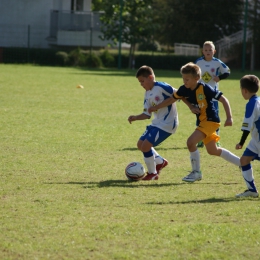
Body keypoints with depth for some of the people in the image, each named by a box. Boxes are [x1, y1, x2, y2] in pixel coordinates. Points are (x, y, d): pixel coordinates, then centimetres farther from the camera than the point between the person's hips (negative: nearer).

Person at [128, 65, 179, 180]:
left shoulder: (161, 87, -16)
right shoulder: (147, 94, 11)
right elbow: (147, 114, 12)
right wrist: (135, 118, -5)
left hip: (167, 123, -10)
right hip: (156, 123, 10)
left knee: (146, 145, -15)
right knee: (140, 144, 13)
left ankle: (152, 173, 4)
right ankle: (160, 162, 32)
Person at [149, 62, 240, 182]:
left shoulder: (205, 89, -24)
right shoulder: (184, 89, -4)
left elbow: (224, 100, -20)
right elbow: (171, 99, 12)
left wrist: (229, 117, -26)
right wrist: (155, 108, 12)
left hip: (211, 120, -9)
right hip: (202, 121, 9)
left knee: (191, 141, -21)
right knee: (212, 151, 18)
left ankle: (196, 172, -4)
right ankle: (242, 163, 31)